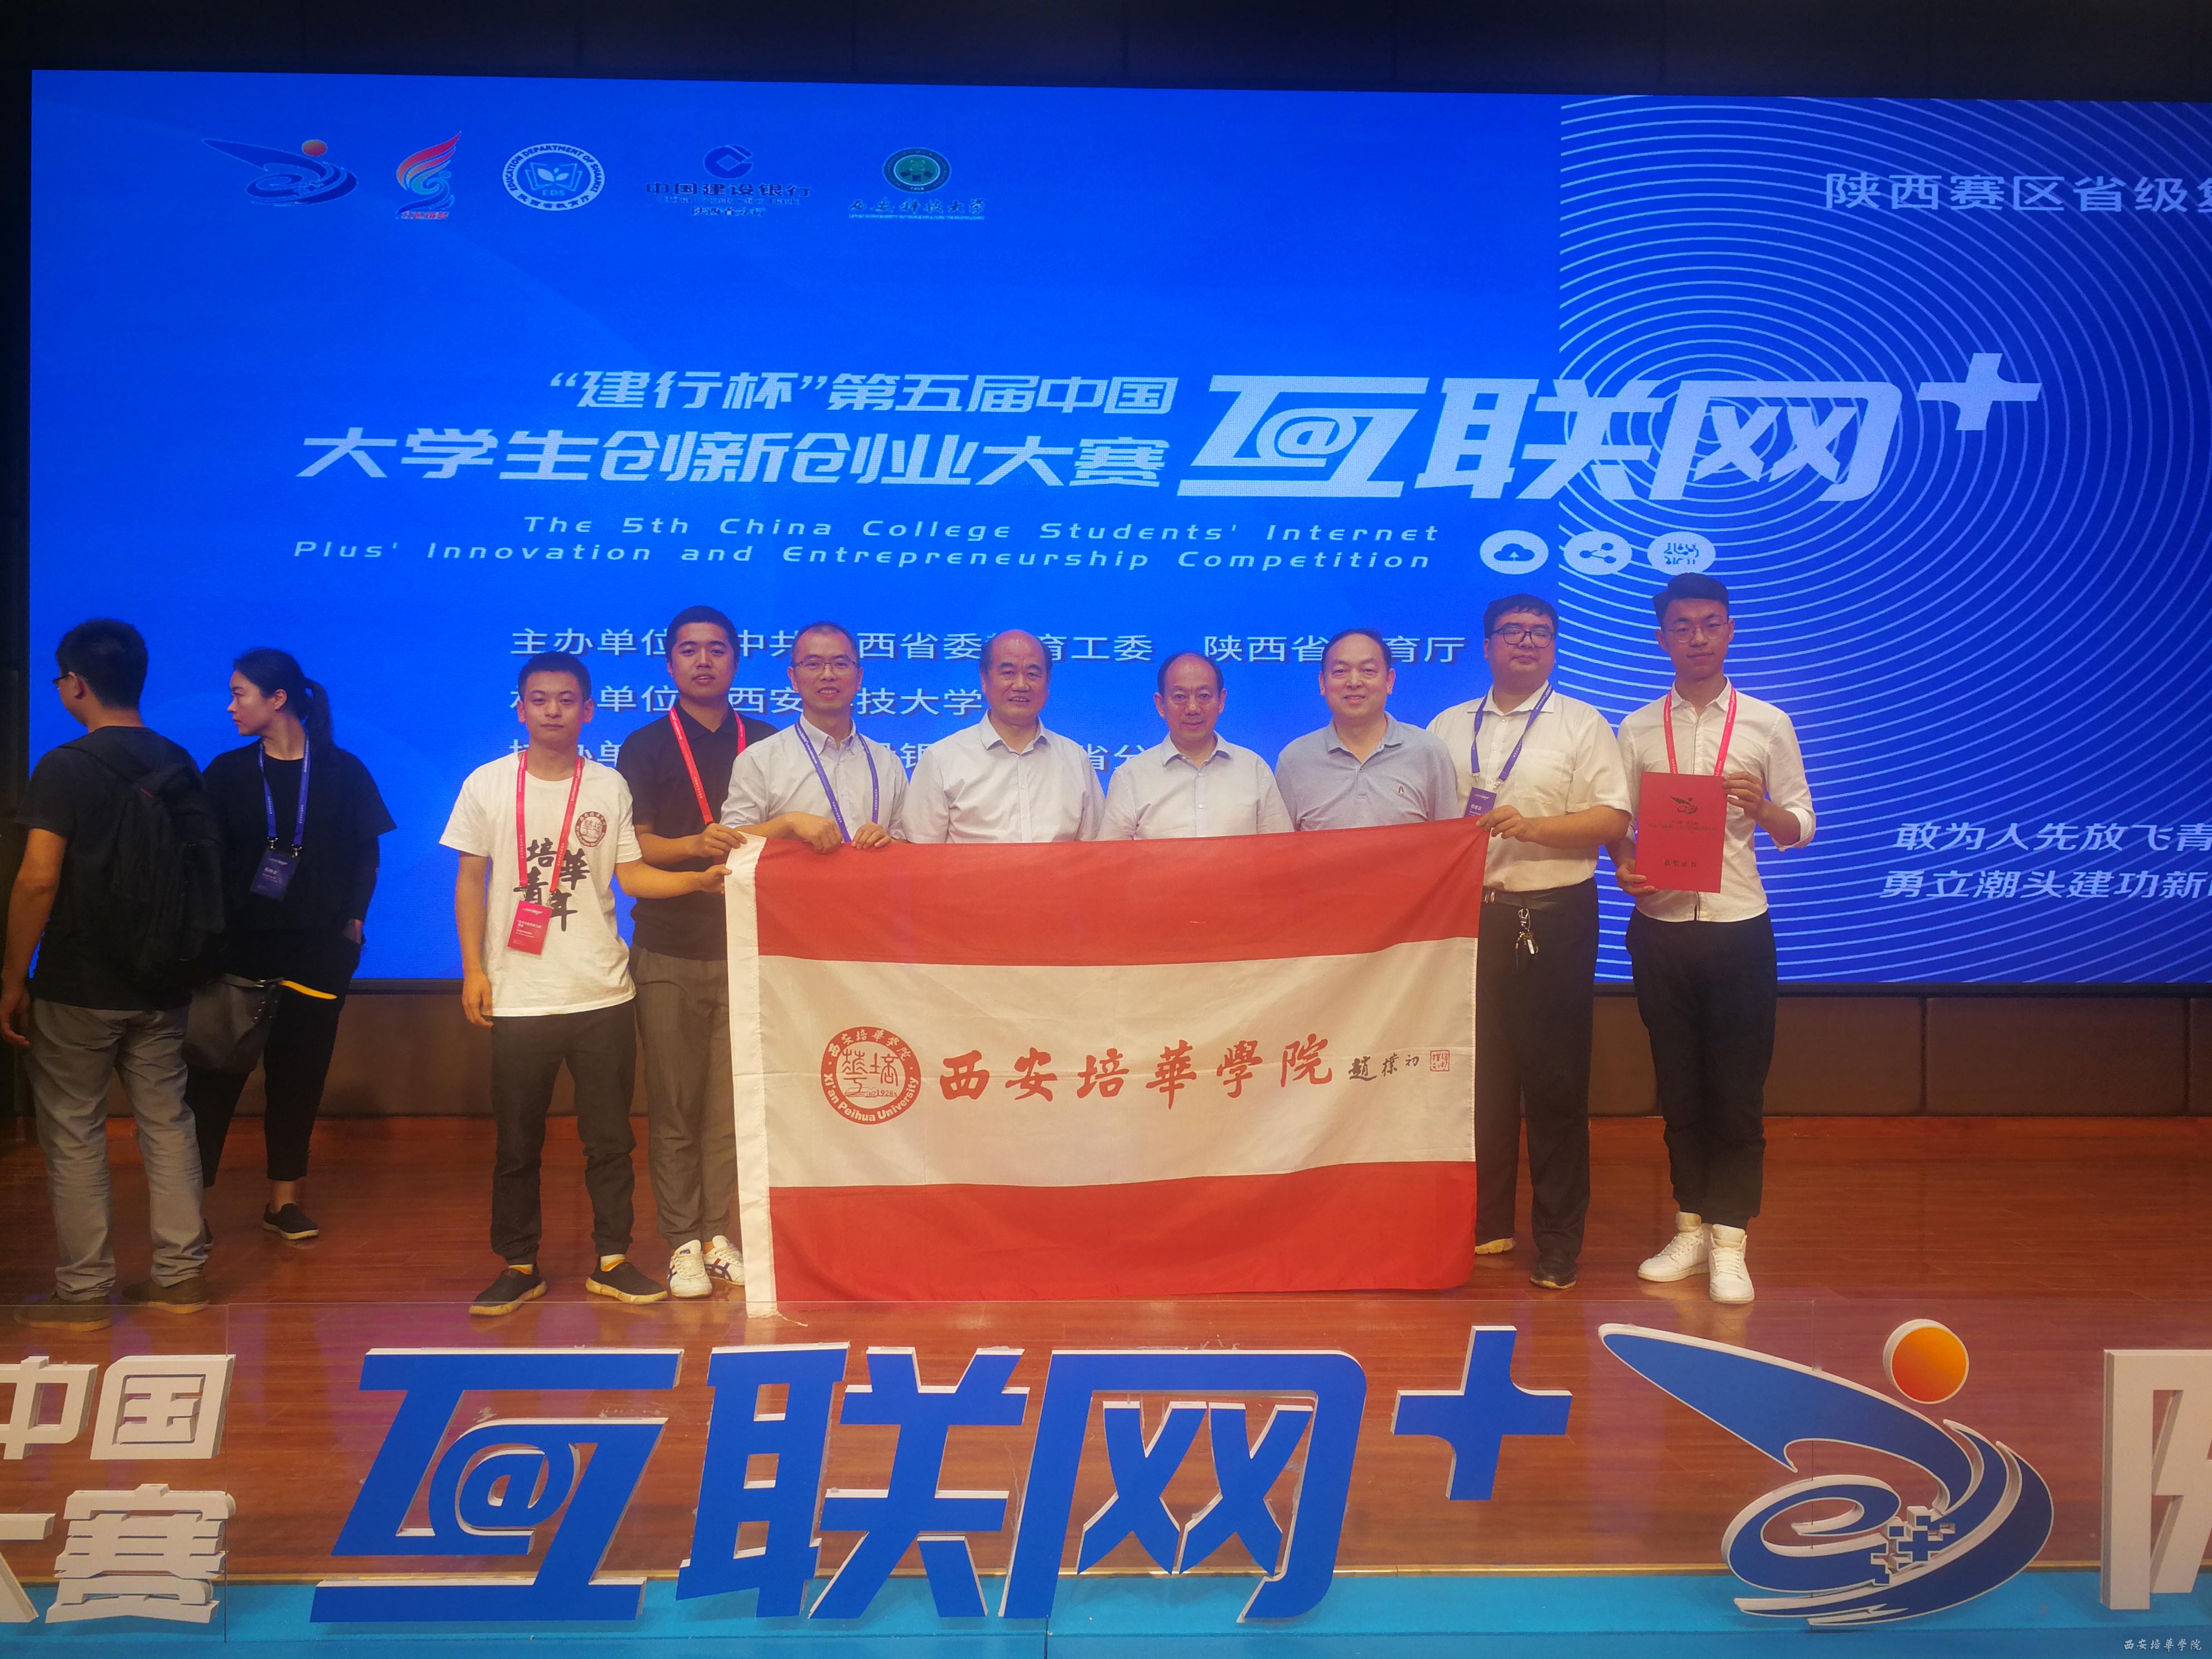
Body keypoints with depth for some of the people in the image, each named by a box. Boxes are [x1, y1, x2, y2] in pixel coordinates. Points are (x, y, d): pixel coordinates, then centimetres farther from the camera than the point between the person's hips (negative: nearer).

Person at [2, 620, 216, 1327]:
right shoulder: (179, 766, 4)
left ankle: (83, 1292, 11)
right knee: (167, 1122, 12)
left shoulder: (64, 769, -13)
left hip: (79, 989, -5)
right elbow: (203, 870, 8)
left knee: (73, 1134, 6)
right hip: (161, 987, 5)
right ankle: (180, 1275, 16)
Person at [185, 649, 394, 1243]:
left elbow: (365, 853, 6)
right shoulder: (228, 772, 3)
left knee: (300, 1071, 6)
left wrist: (354, 918, -2)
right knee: (217, 1067, -4)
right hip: (240, 944, 0)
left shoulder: (342, 771, 1)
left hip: (319, 947, 0)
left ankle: (285, 1197, 16)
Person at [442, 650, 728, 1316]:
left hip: (602, 993, 1)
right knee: (517, 1143, 7)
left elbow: (632, 875, 4)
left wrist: (699, 880, -12)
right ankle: (519, 1267, 19)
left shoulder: (610, 786, 5)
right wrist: (474, 969, -2)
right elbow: (470, 881, 4)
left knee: (609, 1139, 7)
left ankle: (612, 1261, 18)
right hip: (518, 998, -1)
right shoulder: (488, 784, 1)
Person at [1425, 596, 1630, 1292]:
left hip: (1553, 917, -3)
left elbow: (1613, 819, -4)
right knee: (1478, 1073, 6)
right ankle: (1486, 1222, 19)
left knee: (1554, 1079, -1)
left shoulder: (1582, 725, 5)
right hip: (1468, 915, 3)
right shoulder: (1448, 727, 15)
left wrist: (1533, 827, -16)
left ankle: (1559, 1240, 9)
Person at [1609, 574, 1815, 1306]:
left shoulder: (1767, 724, 3)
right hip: (1660, 924, 2)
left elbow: (1800, 826, 4)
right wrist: (1627, 869, -13)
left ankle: (1729, 1243, 8)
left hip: (1738, 924, -1)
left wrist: (1763, 810, -17)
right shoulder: (1638, 730, 7)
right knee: (1679, 1087, 10)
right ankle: (1690, 1228, 23)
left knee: (1737, 1091, 0)